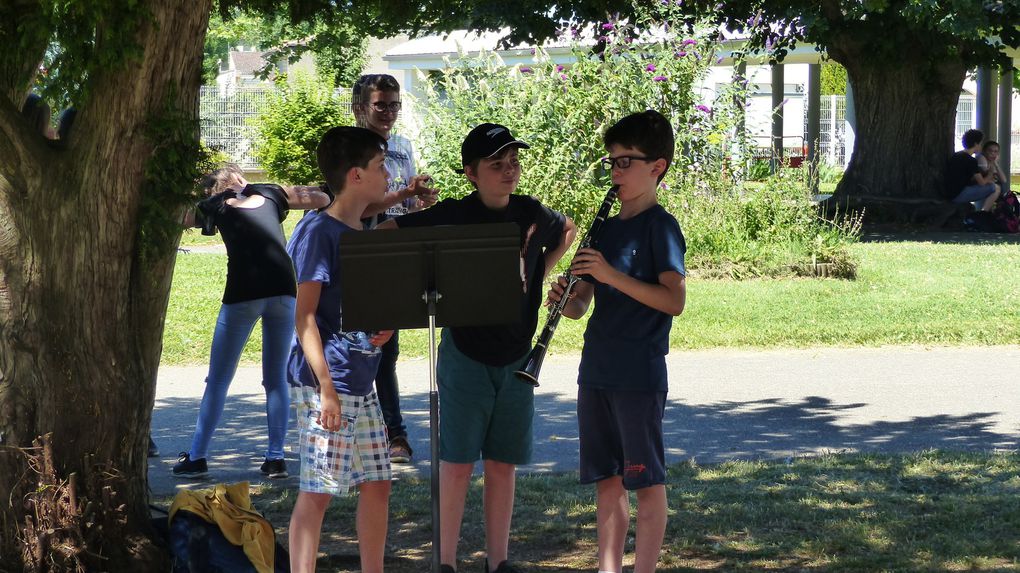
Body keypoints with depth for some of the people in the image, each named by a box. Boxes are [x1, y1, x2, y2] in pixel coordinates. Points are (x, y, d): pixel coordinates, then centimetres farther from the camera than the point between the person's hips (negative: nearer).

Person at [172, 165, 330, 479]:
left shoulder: (215, 206, 14)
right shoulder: (268, 193, 19)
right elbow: (321, 199, 24)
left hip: (243, 293, -2)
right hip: (283, 288, 2)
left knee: (217, 380, 6)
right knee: (276, 379, 11)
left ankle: (197, 457, 5)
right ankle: (276, 458, 7)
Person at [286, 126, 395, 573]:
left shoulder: (364, 236, 14)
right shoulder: (318, 231, -12)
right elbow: (305, 315, -16)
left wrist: (384, 327, 2)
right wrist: (326, 387, -22)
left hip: (362, 383, 9)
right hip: (326, 384, -9)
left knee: (376, 483, 12)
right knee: (318, 490, -6)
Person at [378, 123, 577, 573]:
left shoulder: (532, 215, 2)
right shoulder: (452, 215, -10)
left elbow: (568, 231, 24)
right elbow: (384, 235, -9)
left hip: (517, 358, 4)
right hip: (466, 356, -4)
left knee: (503, 465, 9)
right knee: (457, 465, -2)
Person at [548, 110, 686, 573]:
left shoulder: (659, 227, -8)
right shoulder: (606, 229, 14)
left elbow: (675, 300, -19)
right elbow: (581, 306, 16)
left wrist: (613, 275, -24)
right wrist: (566, 299, -6)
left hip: (639, 375, -7)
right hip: (597, 372, 8)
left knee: (646, 481, -1)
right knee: (607, 480, 11)